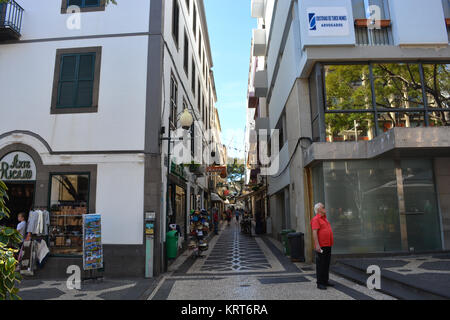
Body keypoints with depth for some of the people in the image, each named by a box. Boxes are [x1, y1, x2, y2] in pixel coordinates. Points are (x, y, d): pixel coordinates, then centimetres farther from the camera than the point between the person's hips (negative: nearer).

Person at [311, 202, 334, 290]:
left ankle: (326, 281, 23)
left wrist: (330, 243, 22)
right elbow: (314, 233, -19)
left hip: (328, 245, 9)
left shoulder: (324, 218, 18)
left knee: (327, 265, 14)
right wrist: (317, 245, -25)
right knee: (320, 265, -3)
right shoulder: (316, 219, -12)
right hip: (321, 246, -9)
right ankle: (320, 283, 3)